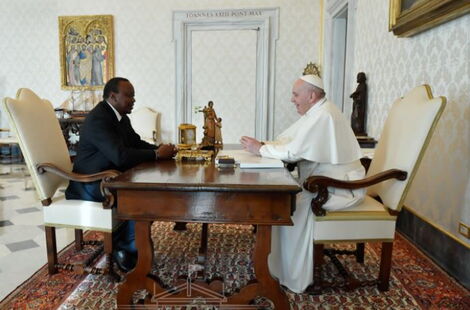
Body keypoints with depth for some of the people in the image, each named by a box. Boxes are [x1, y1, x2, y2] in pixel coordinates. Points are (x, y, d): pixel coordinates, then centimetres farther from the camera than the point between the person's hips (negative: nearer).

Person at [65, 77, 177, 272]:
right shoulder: (98, 119, -22)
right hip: (90, 185, -10)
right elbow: (121, 156, -32)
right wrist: (157, 154, -23)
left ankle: (120, 241, 7)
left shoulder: (121, 117, 9)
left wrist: (160, 150, -6)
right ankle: (126, 248, -2)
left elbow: (137, 143, 14)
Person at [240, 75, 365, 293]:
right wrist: (261, 145, -5)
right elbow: (286, 139, 10)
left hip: (341, 188, -10)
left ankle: (293, 278, 0)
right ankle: (278, 263, 13)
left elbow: (293, 152, -26)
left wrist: (260, 149, -14)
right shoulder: (316, 113, 12)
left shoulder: (324, 115, -21)